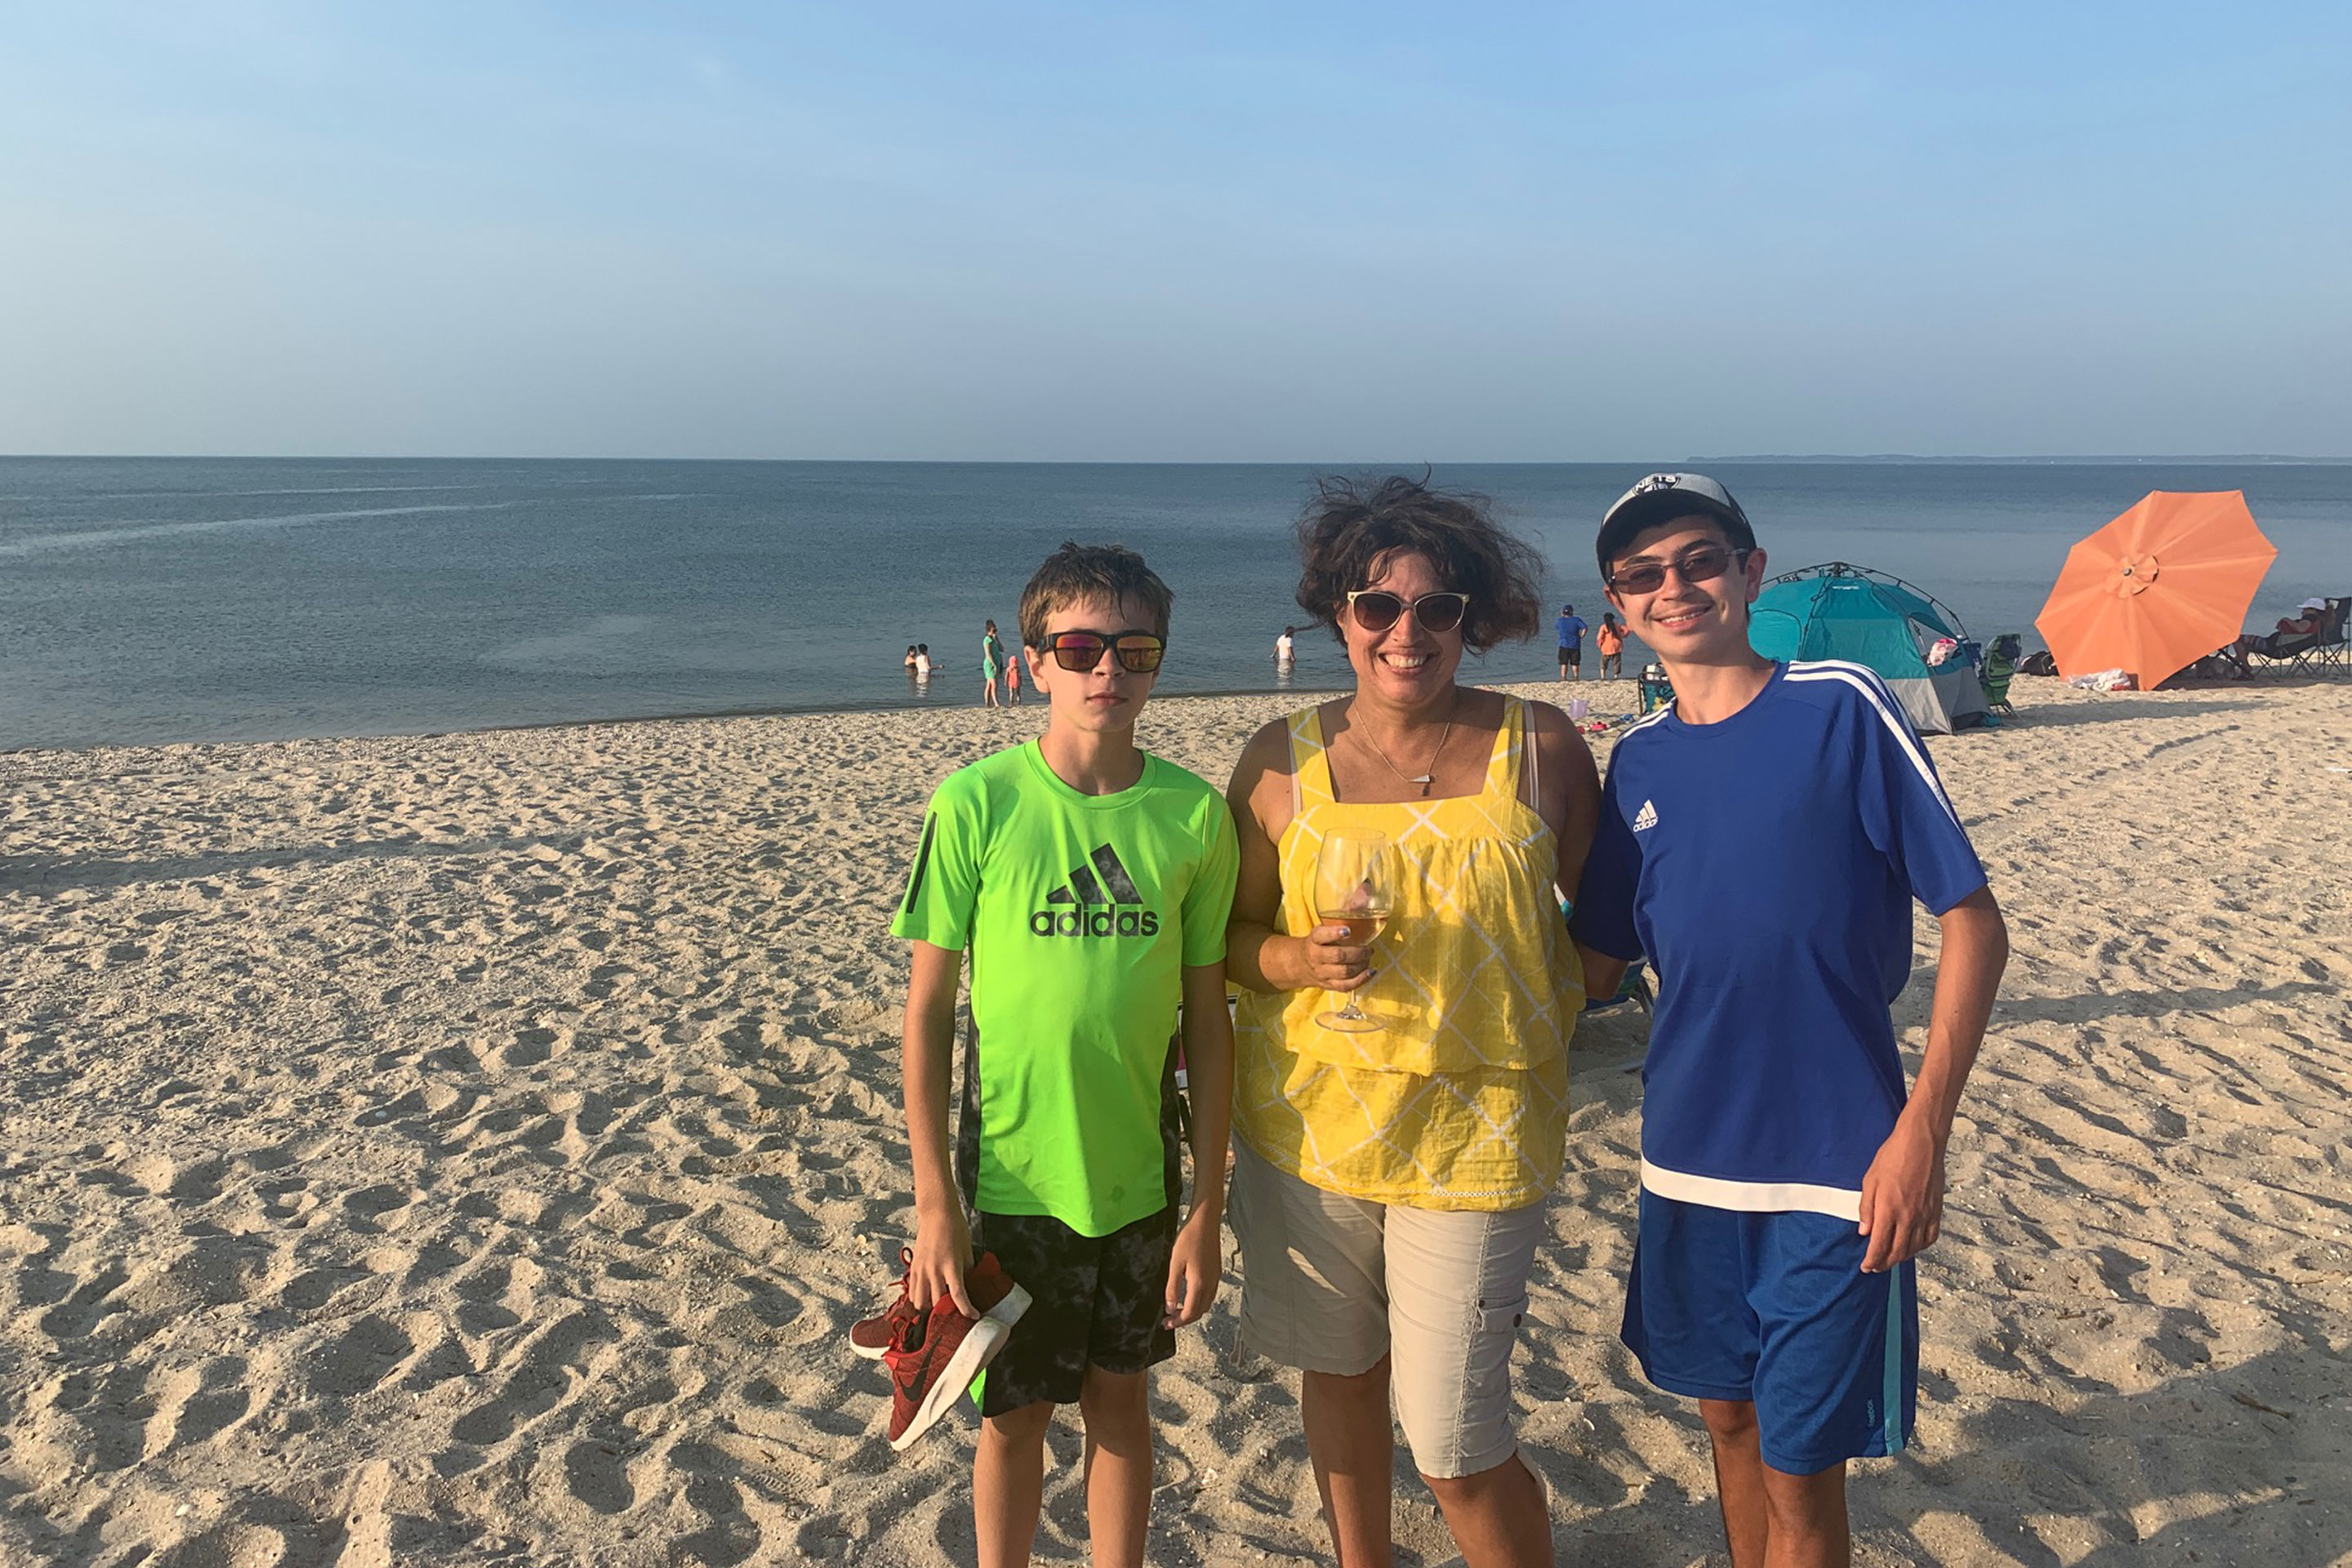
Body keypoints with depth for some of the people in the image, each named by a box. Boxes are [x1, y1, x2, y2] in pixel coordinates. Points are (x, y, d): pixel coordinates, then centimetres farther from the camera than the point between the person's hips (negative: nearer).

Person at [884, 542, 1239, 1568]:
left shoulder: (1195, 813, -6)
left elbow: (1207, 1021, -1)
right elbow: (926, 1010, -7)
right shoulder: (978, 801, -12)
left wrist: (1208, 1205, 0)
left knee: (1118, 1398, 19)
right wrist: (934, 1200, -8)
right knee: (1015, 1413, 15)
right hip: (1011, 1180, -2)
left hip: (1139, 1177, 2)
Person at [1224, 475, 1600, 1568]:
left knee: (1456, 1447, 1)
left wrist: (1548, 1013, -2)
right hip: (1309, 1119, 2)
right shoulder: (1284, 760, -3)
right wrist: (1301, 960, -15)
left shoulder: (1539, 747, -5)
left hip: (1474, 1133, -2)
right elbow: (1233, 937, 3)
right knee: (1339, 1372, 20)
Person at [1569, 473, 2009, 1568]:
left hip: (1832, 1168, -4)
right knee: (1728, 1416, 20)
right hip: (1688, 1158, 5)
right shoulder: (1638, 761, 4)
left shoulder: (1842, 709, -10)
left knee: (1801, 1468, 5)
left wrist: (1920, 1132, -14)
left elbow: (1974, 924, -9)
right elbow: (1597, 966, 12)